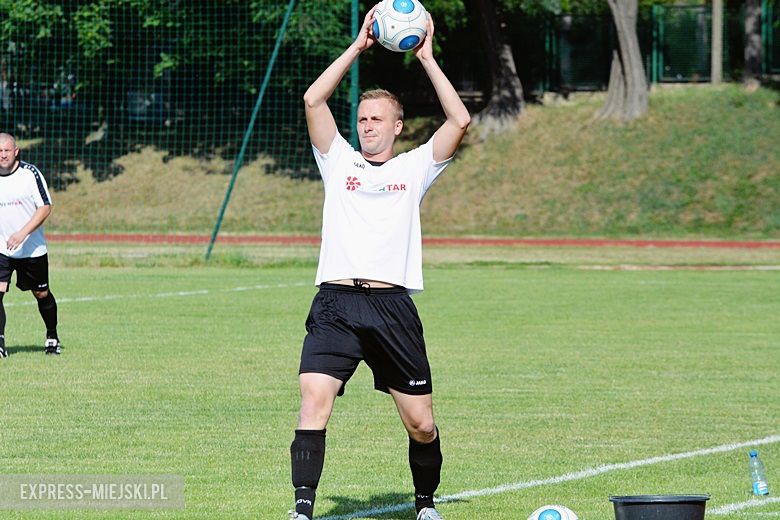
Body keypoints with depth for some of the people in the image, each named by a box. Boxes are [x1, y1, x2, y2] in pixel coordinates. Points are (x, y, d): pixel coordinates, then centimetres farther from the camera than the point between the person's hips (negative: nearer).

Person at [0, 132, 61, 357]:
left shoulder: (30, 173, -11)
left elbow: (45, 208, -12)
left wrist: (22, 234, -23)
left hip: (33, 248, -1)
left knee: (41, 294, 12)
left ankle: (52, 337, 34)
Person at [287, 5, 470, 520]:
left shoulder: (414, 168, 15)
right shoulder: (339, 161, 17)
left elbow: (460, 120, 3)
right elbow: (313, 100, 5)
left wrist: (427, 58, 6)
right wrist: (358, 46, 5)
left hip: (393, 305, 0)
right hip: (336, 304, 0)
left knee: (421, 423, 3)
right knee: (314, 400, -21)